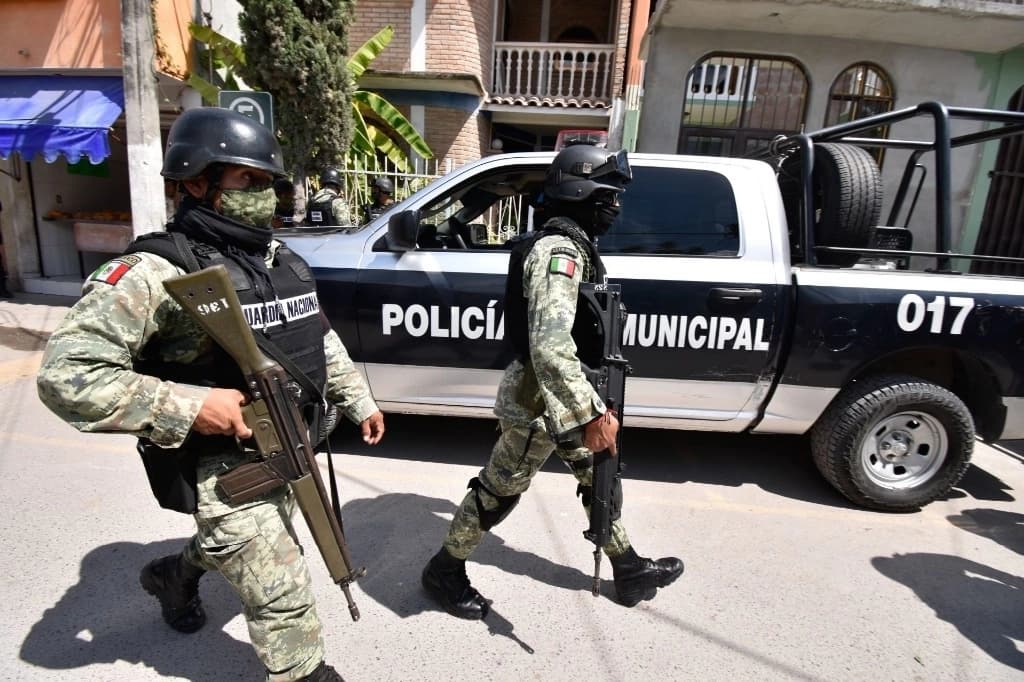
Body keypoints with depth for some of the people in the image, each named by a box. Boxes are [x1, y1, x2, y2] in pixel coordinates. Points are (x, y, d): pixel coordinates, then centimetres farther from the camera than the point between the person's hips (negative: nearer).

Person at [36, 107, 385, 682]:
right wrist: (188, 407, -29)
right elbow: (66, 374, -23)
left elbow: (322, 341, 14)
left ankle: (173, 574, 61)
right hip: (224, 468, -8)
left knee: (234, 544, 32)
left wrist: (358, 401, 14)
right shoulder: (159, 272, -21)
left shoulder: (284, 260, 3)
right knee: (283, 596, 0)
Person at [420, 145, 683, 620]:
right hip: (539, 402, -10)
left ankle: (629, 571, 39)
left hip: (560, 398, 10)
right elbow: (549, 347, -37)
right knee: (499, 492, 7)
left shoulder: (572, 245, 9)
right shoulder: (559, 252, -24)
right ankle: (444, 572, 29)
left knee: (599, 477, 20)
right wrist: (592, 414, -37)